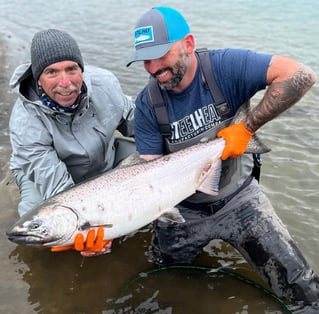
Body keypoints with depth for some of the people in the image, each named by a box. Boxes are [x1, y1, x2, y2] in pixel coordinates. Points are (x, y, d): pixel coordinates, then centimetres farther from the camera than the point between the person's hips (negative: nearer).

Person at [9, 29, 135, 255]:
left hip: (105, 161, 4)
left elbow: (129, 118, -2)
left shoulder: (104, 82, -24)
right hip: (45, 171, -4)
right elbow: (55, 184, -37)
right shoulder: (25, 121, -35)